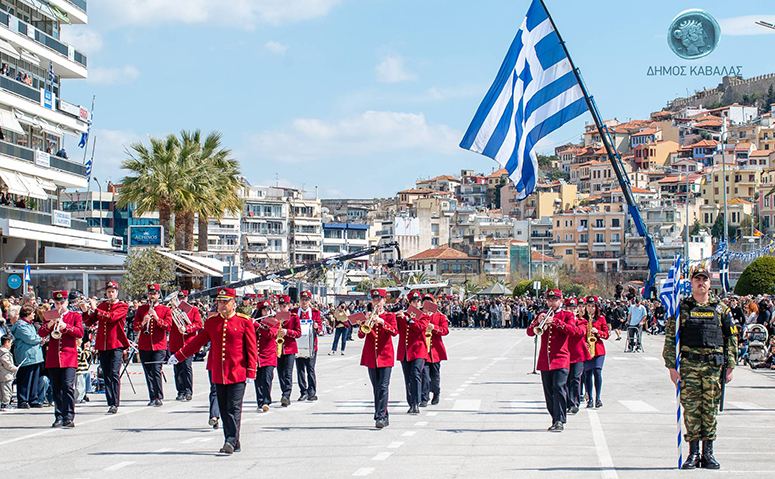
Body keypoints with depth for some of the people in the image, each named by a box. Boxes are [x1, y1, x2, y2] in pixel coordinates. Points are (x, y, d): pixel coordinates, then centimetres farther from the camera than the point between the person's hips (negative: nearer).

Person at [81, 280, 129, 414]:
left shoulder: (122, 306, 2)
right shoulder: (101, 306, 15)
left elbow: (111, 317, -17)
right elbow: (89, 323, 12)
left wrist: (95, 309, -15)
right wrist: (86, 312, -5)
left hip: (116, 344, -5)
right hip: (102, 345, 5)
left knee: (114, 373, -13)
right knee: (106, 375, 6)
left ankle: (115, 404, -15)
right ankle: (110, 403, 11)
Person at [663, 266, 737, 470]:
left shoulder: (721, 308, 9)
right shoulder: (682, 308, 5)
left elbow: (731, 338, 11)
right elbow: (670, 338, 4)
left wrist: (730, 366, 5)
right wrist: (672, 366, -3)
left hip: (714, 366, 1)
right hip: (689, 365, -1)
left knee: (710, 409, 3)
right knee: (691, 408, -1)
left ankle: (708, 453, 11)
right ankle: (693, 453, 6)